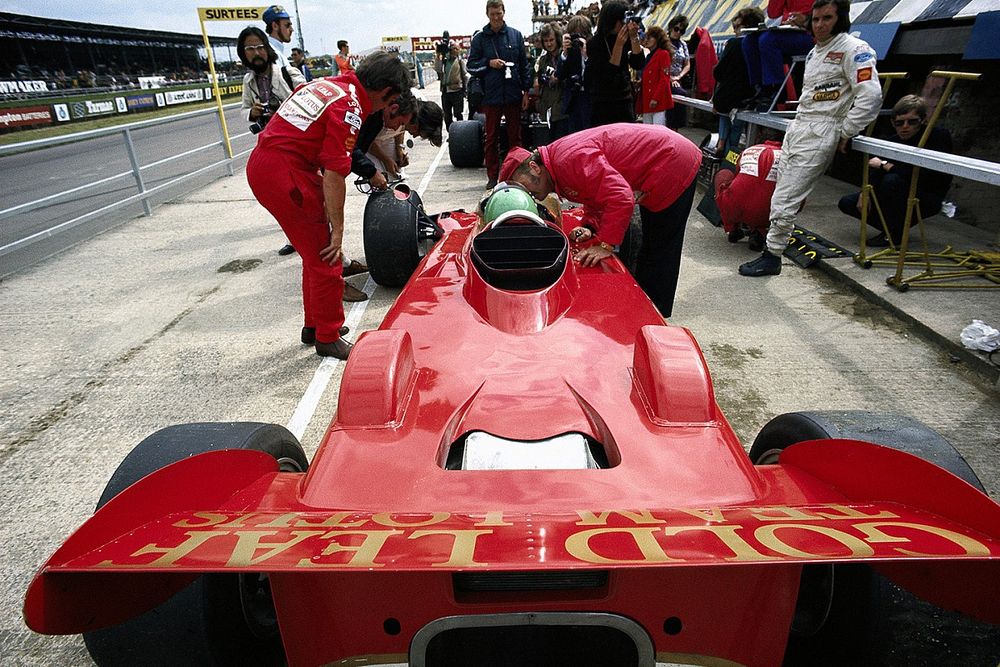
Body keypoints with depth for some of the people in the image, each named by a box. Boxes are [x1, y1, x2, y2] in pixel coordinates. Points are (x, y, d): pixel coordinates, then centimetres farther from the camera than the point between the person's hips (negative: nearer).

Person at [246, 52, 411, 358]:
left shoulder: (326, 84, 14)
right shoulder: (350, 108, -13)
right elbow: (333, 175, -17)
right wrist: (338, 228, -9)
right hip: (284, 174, -9)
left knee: (317, 252, 19)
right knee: (326, 259, 1)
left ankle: (314, 326, 33)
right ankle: (328, 338, 14)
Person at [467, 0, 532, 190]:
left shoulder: (515, 35, 7)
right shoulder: (480, 38, 4)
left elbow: (524, 65, 9)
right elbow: (471, 66, 5)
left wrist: (526, 91, 5)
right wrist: (489, 63, -11)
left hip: (513, 95, 1)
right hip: (491, 95, -1)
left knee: (515, 136, 6)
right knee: (492, 138, 4)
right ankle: (492, 176, 11)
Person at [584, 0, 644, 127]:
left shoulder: (626, 38, 2)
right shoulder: (594, 43, -9)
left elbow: (637, 64, -6)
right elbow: (608, 74, -16)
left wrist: (634, 38, -15)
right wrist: (619, 45, -21)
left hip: (625, 102, 4)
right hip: (603, 105, -4)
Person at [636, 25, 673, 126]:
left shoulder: (663, 54, -3)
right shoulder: (648, 56, 21)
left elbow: (664, 79, -10)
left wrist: (656, 98, -17)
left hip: (659, 101, -8)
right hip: (646, 102, 8)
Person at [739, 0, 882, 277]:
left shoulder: (854, 49, -8)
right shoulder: (814, 52, 19)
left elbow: (871, 95, -16)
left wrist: (845, 133, -13)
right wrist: (799, 121, 12)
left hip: (820, 134, -9)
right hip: (797, 128, 9)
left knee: (785, 199, -10)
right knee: (781, 191, 12)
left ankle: (772, 257, -2)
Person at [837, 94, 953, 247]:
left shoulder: (939, 136, -21)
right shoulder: (893, 141, -3)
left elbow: (925, 176, -34)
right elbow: (875, 173, -4)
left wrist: (886, 165, -26)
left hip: (927, 199, -6)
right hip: (903, 195, 6)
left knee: (892, 180, -36)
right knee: (846, 203, -5)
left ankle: (895, 235, -17)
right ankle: (891, 228, 9)